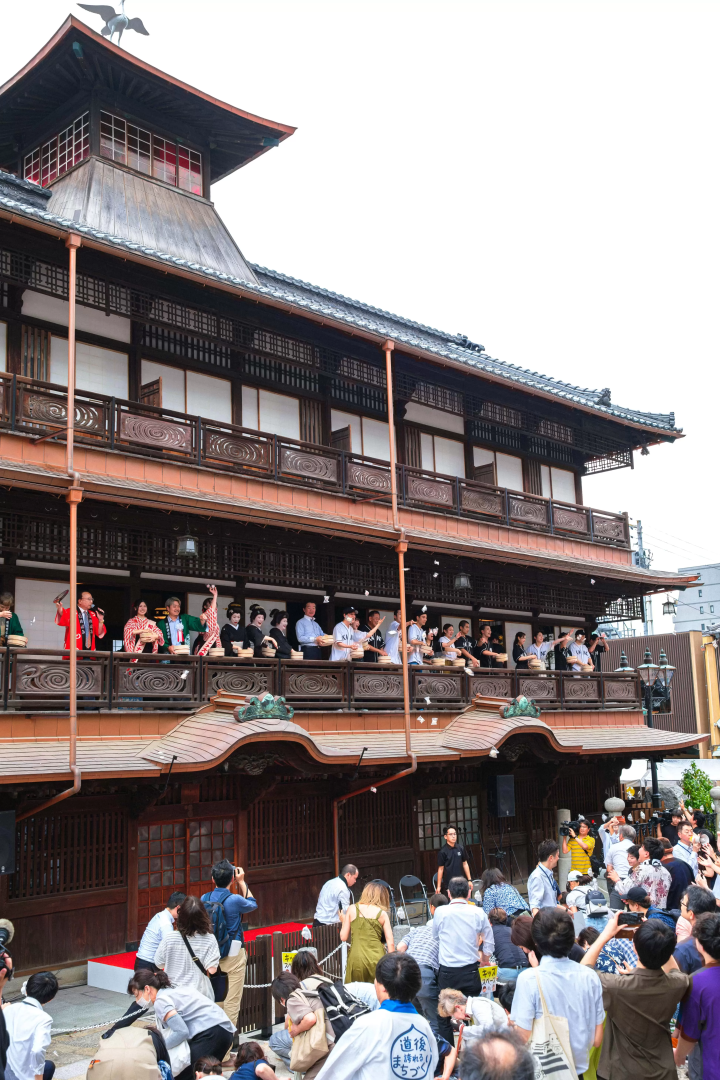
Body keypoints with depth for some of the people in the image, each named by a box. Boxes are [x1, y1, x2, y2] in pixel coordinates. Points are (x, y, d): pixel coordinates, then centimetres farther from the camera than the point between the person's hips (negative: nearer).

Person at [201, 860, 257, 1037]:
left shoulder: (204, 898, -5)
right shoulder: (235, 900, -18)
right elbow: (253, 905, 3)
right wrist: (242, 883, 8)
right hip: (234, 955, -5)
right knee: (232, 1001, 4)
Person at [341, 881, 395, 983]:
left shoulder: (352, 909, 6)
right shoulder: (382, 914, 5)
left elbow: (343, 937, 6)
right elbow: (390, 942, 1)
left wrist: (344, 921, 23)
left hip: (356, 959, 0)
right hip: (377, 959, 0)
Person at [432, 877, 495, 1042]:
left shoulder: (440, 912, -5)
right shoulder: (478, 913, -3)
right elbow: (489, 943, 7)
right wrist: (484, 959, 27)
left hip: (447, 971, -1)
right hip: (470, 971, 1)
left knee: (444, 1017, 11)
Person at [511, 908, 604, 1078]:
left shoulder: (528, 980, -21)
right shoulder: (590, 977, -8)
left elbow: (523, 1040, -18)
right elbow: (597, 1039, -2)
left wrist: (512, 1022, 1)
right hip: (579, 1068, 4)